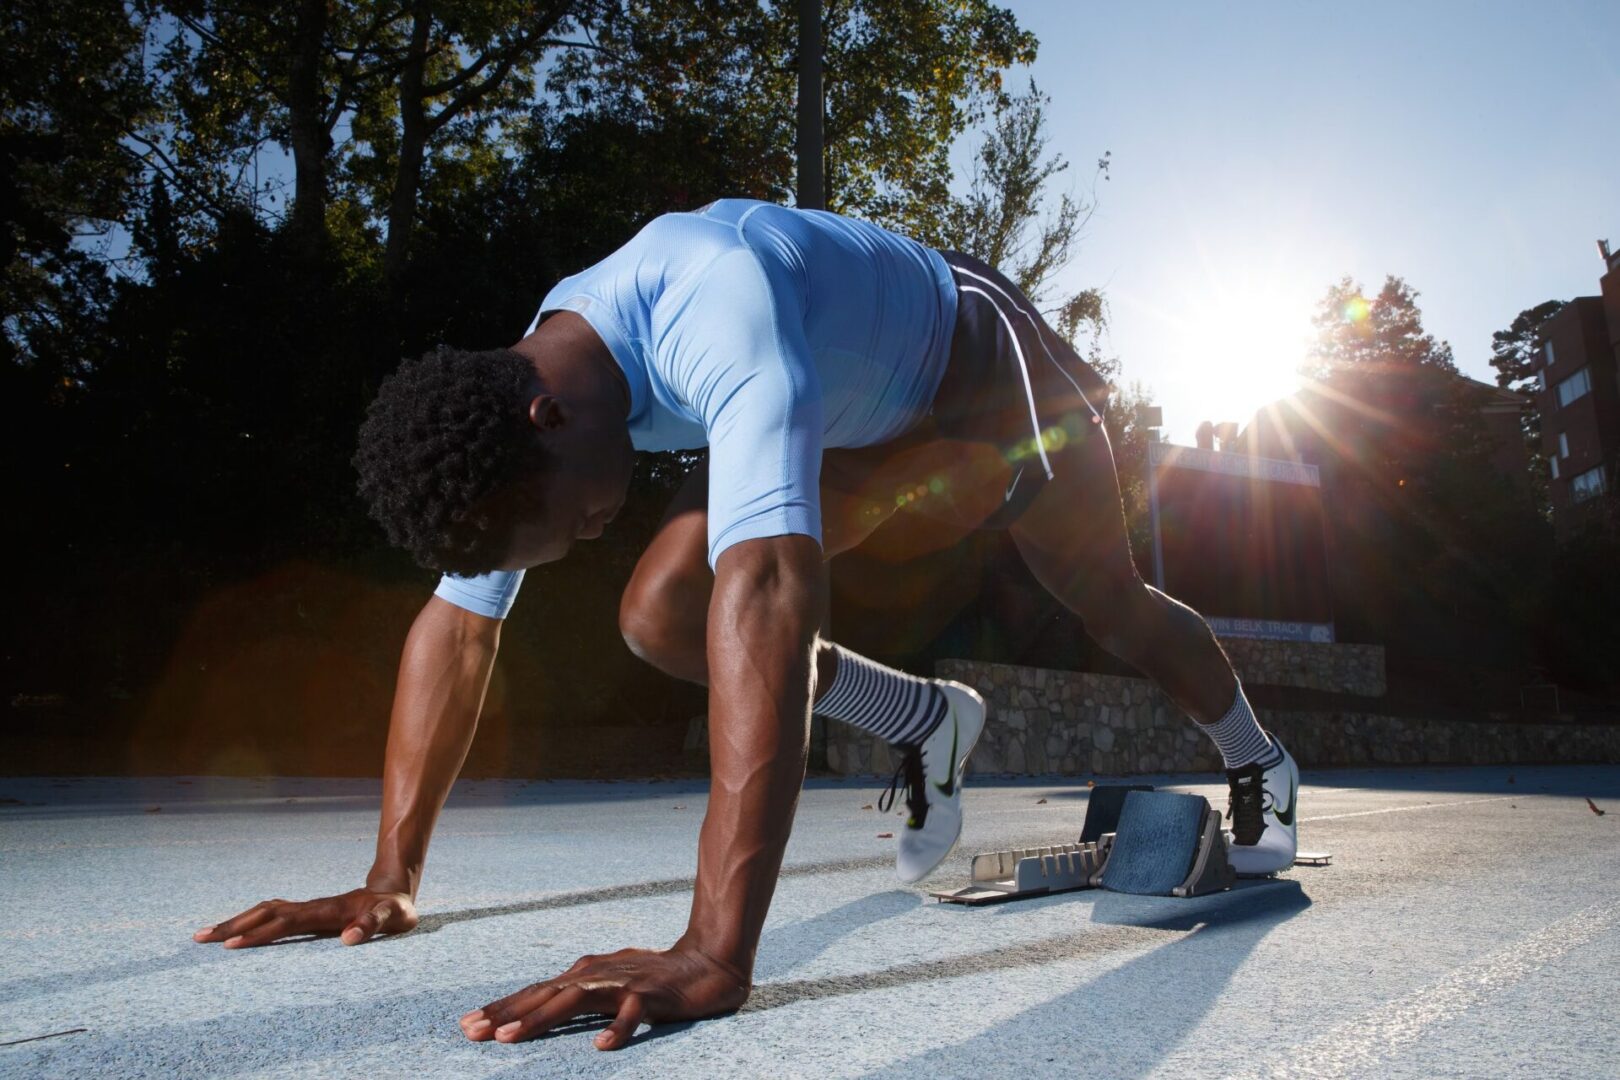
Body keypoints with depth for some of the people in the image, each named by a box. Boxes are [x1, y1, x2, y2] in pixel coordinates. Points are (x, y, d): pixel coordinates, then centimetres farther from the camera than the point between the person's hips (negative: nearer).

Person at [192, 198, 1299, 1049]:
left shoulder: (719, 330, -45)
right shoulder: (511, 397, -20)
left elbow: (765, 601, -57)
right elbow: (459, 623, -15)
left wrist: (716, 953, -60)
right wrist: (391, 880, -17)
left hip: (983, 364, -5)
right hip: (857, 414, 6)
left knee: (1114, 606, 9)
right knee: (661, 615, -12)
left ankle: (1261, 764, 43)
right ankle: (930, 726, 12)